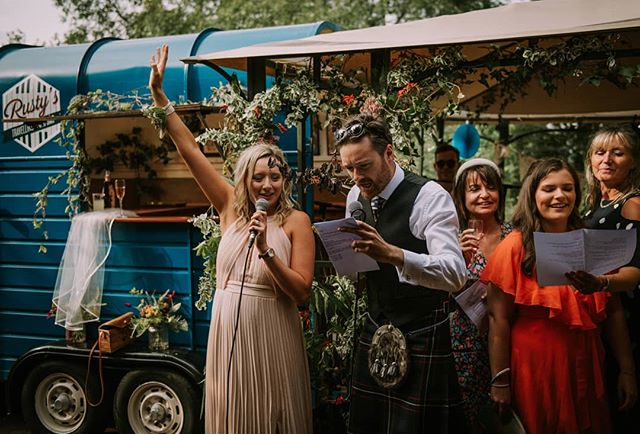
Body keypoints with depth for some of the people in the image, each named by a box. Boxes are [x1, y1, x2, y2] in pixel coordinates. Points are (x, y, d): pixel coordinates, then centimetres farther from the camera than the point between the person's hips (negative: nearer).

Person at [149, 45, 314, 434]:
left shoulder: (296, 221, -6)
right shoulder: (231, 208, 3)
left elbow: (302, 291, -12)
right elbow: (190, 150, 3)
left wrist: (265, 250, -24)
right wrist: (159, 95, 2)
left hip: (271, 336, -3)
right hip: (228, 332, 3)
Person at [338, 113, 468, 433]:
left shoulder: (430, 197, -18)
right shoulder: (355, 196, 4)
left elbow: (455, 274, -31)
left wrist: (392, 253, -44)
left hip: (422, 338, -6)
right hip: (375, 332, 7)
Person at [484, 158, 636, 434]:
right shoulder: (516, 247, -8)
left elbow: (613, 311, 7)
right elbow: (499, 318, -11)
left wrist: (627, 369, 2)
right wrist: (500, 381, -13)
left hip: (586, 368, 5)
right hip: (534, 372, -4)